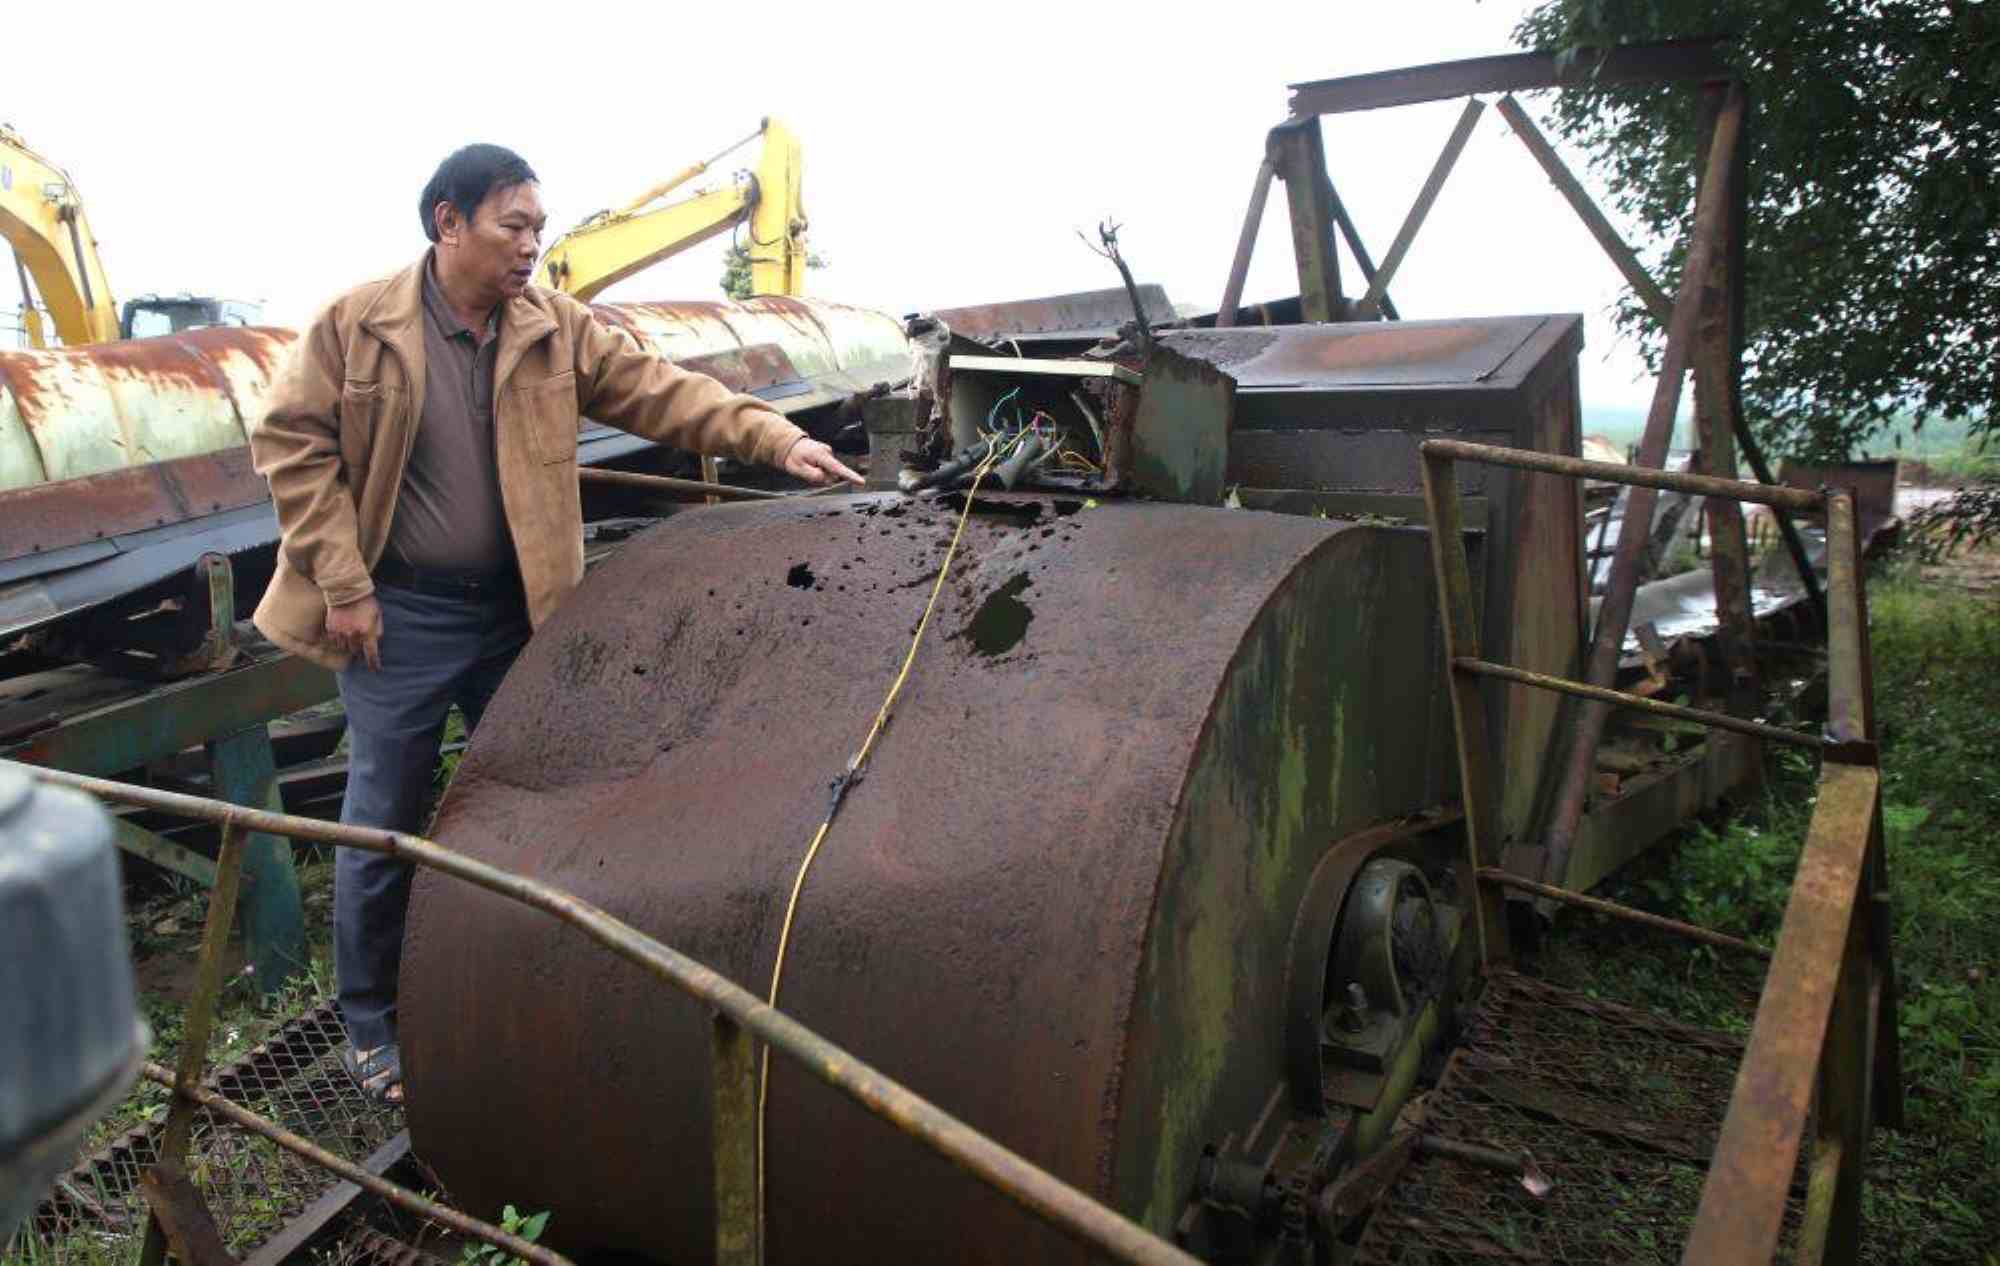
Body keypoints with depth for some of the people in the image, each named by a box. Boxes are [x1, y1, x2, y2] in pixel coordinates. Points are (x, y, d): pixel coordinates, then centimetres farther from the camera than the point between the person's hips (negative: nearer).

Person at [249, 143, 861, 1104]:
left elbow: (658, 391, -7)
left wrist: (776, 441, -20)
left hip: (515, 611, 4)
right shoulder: (358, 324, -8)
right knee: (384, 821, 7)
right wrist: (342, 584, -11)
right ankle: (371, 1026, 26)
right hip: (398, 615, -3)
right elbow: (291, 443, -6)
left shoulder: (554, 328, 1)